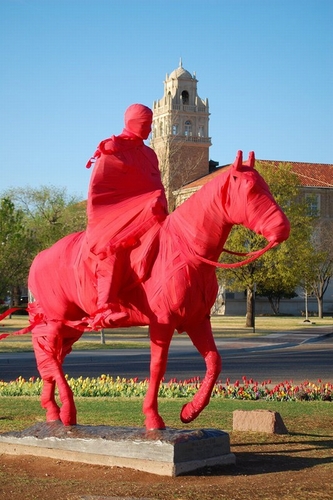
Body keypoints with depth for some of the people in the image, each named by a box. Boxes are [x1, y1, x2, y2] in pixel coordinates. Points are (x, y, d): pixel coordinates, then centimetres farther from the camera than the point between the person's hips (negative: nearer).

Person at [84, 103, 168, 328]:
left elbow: (157, 188, 20)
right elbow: (97, 191, -2)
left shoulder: (150, 154, 20)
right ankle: (105, 308, -39)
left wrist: (161, 208, 3)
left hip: (147, 213, 7)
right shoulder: (111, 149, 2)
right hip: (114, 215, -7)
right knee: (112, 246, -30)